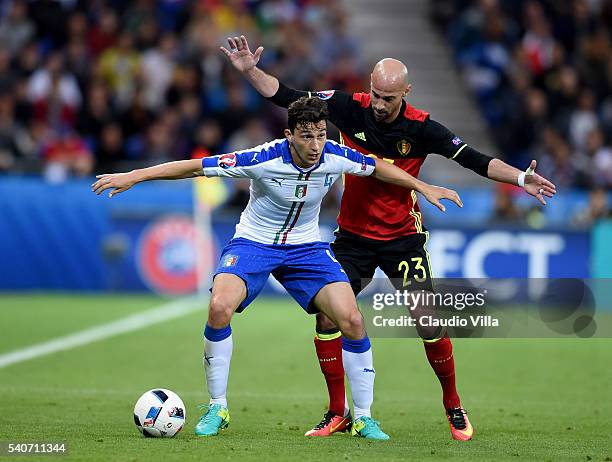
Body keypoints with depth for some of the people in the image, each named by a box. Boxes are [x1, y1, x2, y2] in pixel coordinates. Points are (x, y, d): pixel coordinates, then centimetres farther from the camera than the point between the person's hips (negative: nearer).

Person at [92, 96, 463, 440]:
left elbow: (377, 168, 6)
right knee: (220, 307, -28)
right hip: (254, 243, -3)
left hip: (306, 247, 3)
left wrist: (423, 187, 14)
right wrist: (134, 177, -25)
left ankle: (363, 417, 3)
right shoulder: (265, 159, -27)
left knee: (352, 320, -14)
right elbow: (196, 166, -23)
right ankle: (217, 409, -9)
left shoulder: (336, 156, -17)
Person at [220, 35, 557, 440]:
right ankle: (338, 412, 8)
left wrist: (520, 178, -27)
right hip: (353, 235, 2)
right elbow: (287, 97, -9)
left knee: (428, 323, -7)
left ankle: (454, 407, 14)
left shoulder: (421, 128, -15)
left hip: (403, 237, -2)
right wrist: (250, 70, -20)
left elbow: (473, 159, -15)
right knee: (327, 317, -6)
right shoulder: (351, 108, -12)